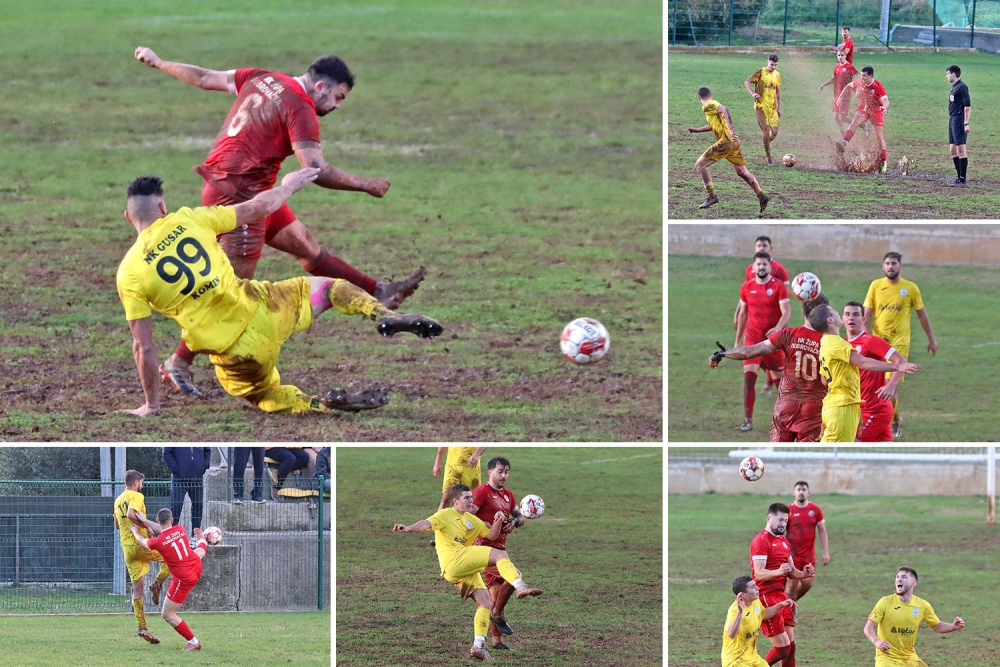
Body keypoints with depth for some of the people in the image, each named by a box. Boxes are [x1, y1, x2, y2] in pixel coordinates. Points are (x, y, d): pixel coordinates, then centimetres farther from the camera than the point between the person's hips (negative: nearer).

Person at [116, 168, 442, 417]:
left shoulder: (129, 275, -6)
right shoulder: (185, 220, -3)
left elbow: (144, 348, -5)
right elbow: (258, 208, 8)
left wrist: (151, 404, 6)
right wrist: (288, 186, 27)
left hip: (234, 354, -1)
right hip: (260, 312, 1)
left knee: (266, 398, 28)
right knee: (324, 287, 28)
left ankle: (327, 405, -1)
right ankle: (385, 315, 0)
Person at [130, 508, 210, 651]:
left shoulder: (158, 542, -22)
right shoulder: (180, 530, -9)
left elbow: (142, 541, 2)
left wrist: (135, 531, 24)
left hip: (184, 579, -7)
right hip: (196, 567, 7)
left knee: (167, 614, 4)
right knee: (199, 552, 43)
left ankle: (193, 642, 5)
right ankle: (202, 542, 81)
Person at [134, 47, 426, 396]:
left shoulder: (261, 80, 10)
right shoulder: (300, 110, -16)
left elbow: (205, 77, 18)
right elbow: (316, 171, -24)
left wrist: (157, 62, 30)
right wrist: (366, 185, -14)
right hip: (239, 194, -11)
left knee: (306, 245, 13)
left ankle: (380, 292, 18)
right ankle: (179, 363, -2)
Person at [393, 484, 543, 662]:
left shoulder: (472, 520, 24)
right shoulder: (445, 515, 2)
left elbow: (491, 535, 22)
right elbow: (427, 524, -15)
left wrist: (497, 523, 0)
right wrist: (408, 528, -35)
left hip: (467, 568, 9)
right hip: (453, 562, -9)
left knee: (485, 602, 0)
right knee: (500, 554, -19)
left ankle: (478, 645, -1)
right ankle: (520, 586, -32)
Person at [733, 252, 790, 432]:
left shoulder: (779, 286, -6)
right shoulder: (746, 288, 5)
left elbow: (786, 311, -13)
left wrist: (778, 328, -32)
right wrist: (737, 340, 14)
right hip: (753, 339, 2)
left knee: (780, 377, 9)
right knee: (749, 377, -12)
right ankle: (748, 420, -12)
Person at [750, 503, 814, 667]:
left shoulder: (783, 541, 17)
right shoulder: (761, 541, -12)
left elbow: (791, 571, 19)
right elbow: (759, 573, -20)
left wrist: (804, 574, -3)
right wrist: (779, 572, -38)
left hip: (781, 596, 9)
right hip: (767, 596, -9)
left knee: (790, 647, 9)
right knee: (782, 648, -11)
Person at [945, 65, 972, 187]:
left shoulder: (961, 87, -13)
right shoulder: (954, 87, 16)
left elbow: (968, 106, -17)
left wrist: (966, 123, -20)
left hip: (959, 120, -11)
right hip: (952, 120, 11)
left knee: (961, 150, -9)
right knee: (953, 150, 12)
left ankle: (962, 180, -9)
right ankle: (960, 178, 18)